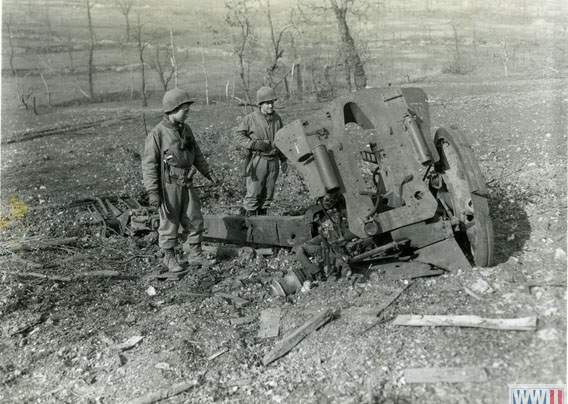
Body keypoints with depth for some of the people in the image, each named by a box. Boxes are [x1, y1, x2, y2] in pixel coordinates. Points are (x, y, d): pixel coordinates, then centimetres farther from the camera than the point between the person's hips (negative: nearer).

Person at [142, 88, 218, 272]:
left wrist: (209, 174, 10)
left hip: (186, 184, 6)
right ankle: (170, 258, 24)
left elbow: (196, 155, 16)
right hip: (168, 186, -6)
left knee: (194, 220, 9)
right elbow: (148, 164, -16)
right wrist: (152, 192, -20)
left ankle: (195, 255, 23)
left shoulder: (186, 129, 5)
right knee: (170, 223, 6)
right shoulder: (157, 134, -15)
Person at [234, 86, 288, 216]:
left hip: (273, 161, 5)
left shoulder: (277, 118, 8)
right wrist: (254, 144, -19)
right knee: (254, 192, -5)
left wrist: (283, 159, 14)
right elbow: (238, 136, -6)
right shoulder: (251, 118, -7)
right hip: (257, 160, -5)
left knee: (268, 194, 9)